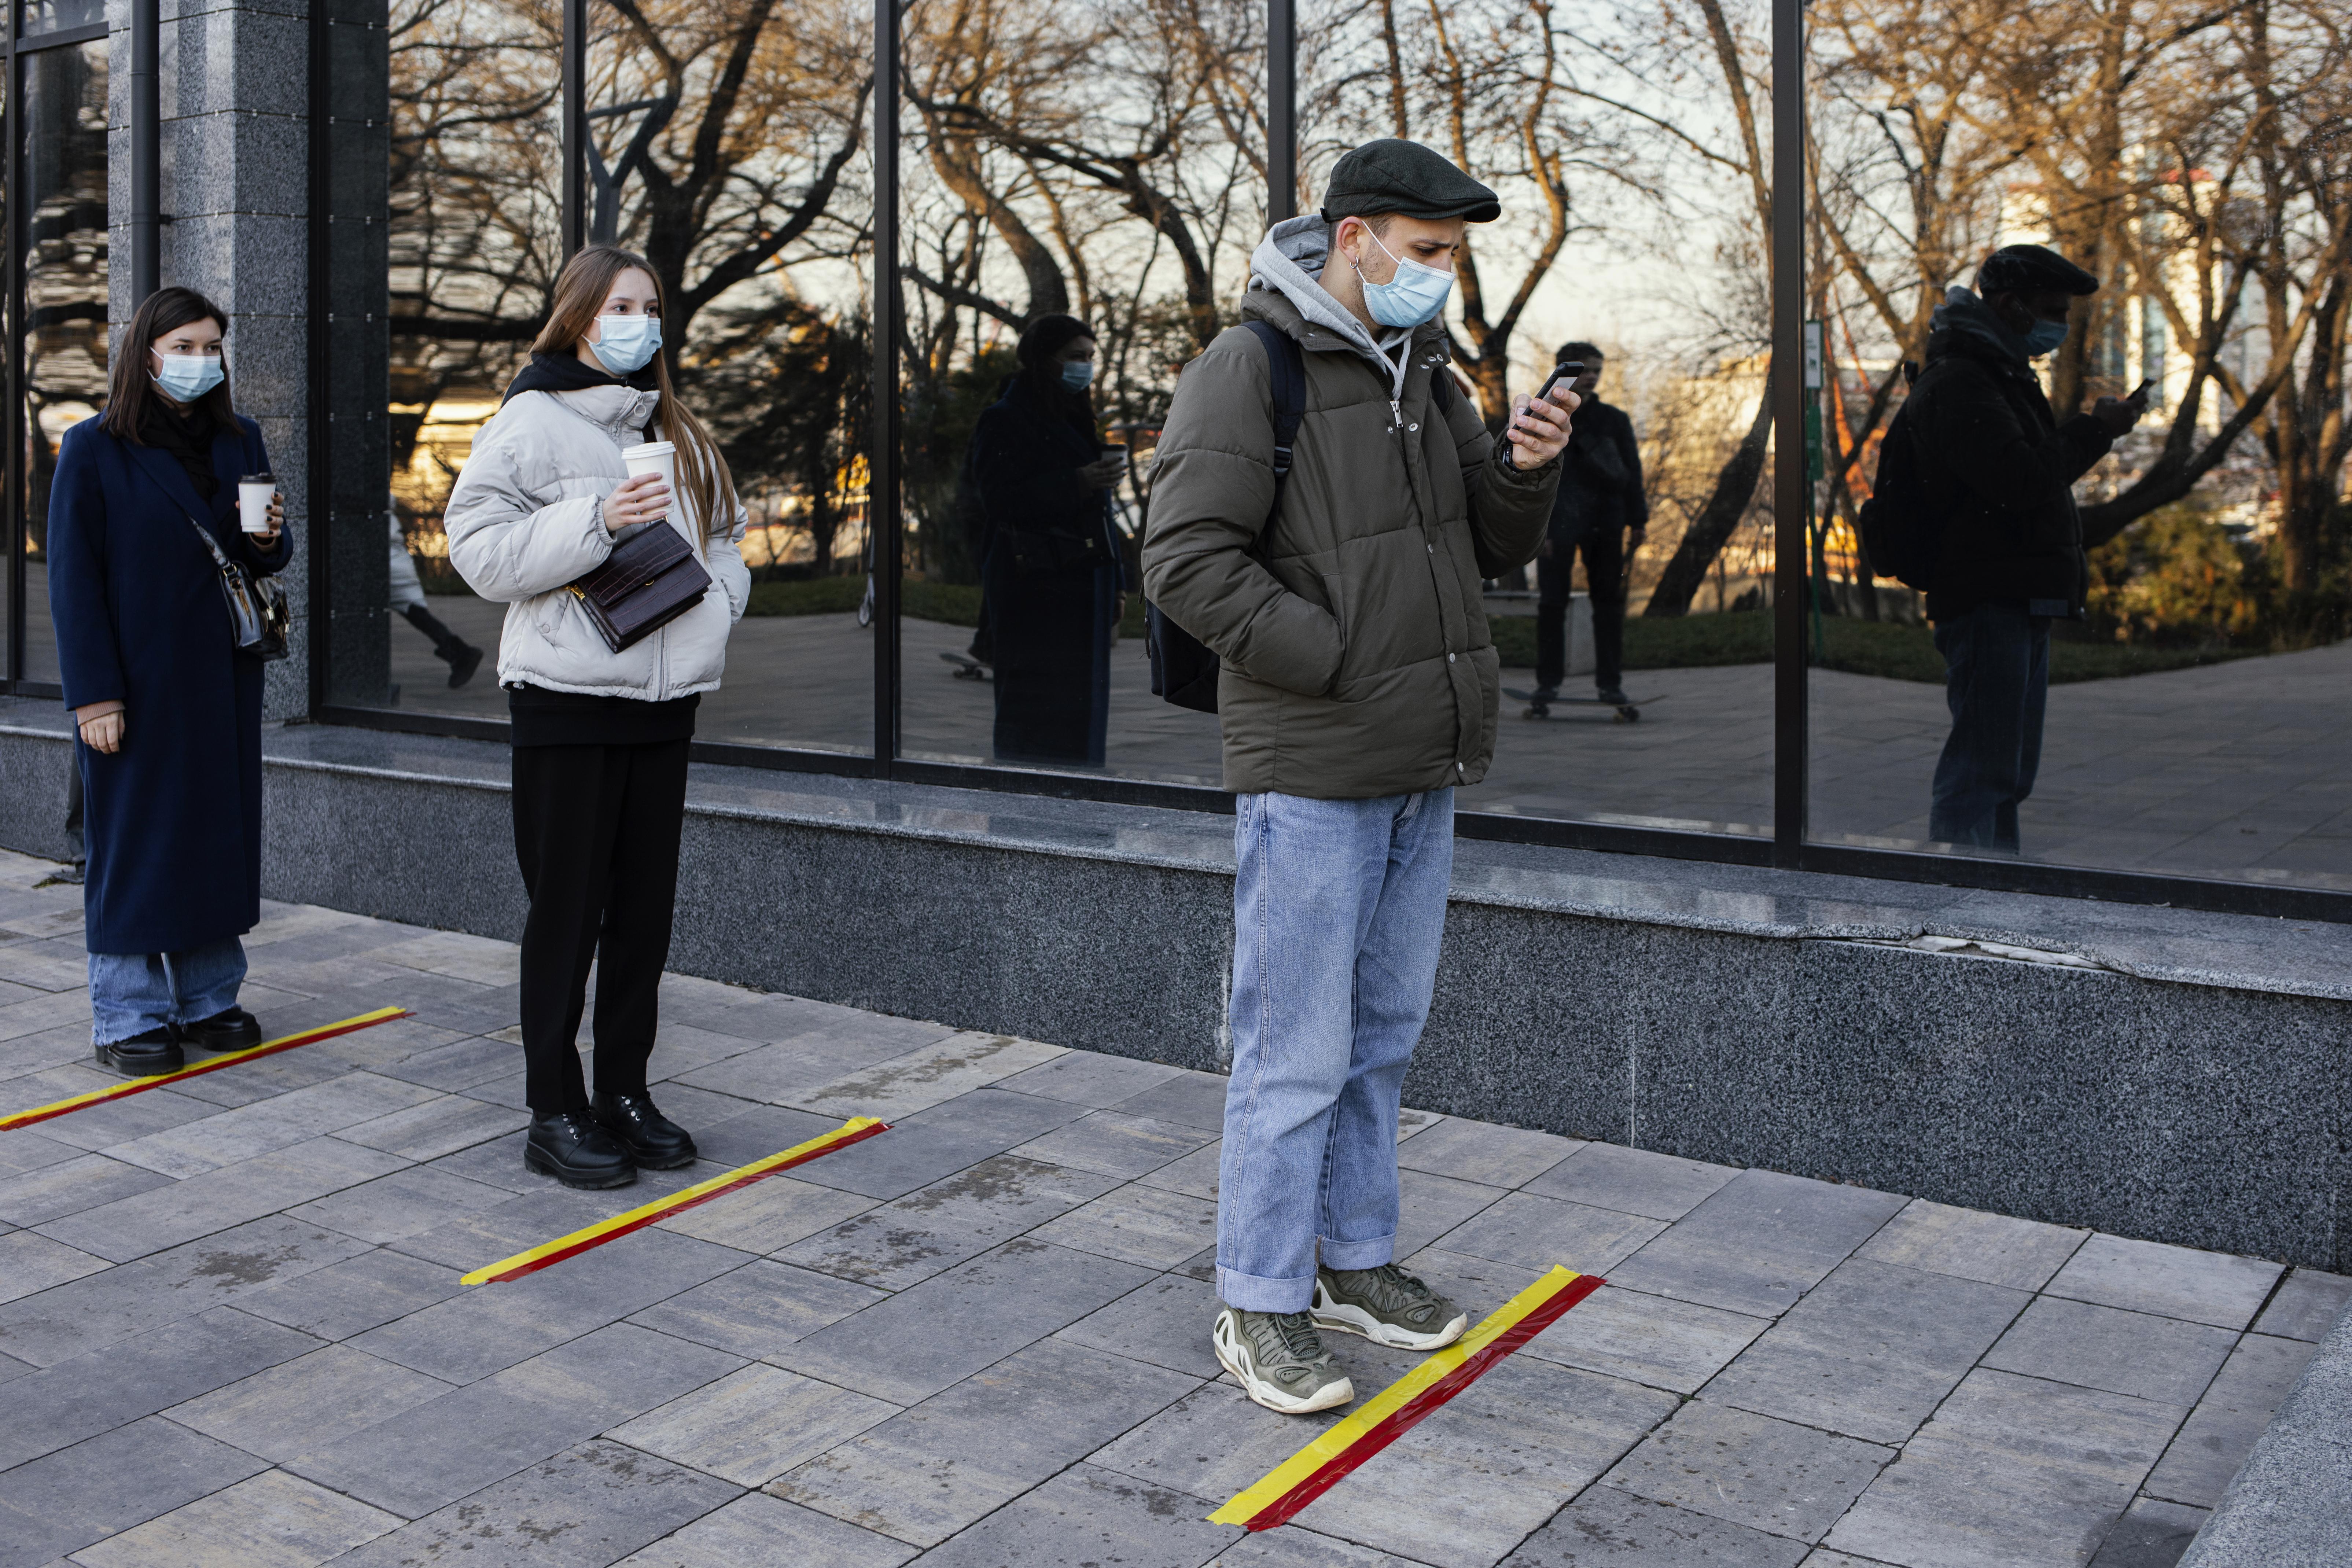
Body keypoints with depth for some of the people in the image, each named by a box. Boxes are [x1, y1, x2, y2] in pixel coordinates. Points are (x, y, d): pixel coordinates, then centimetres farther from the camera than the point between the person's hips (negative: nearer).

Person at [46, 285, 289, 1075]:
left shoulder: (239, 441, 9)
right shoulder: (93, 449, -5)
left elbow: (261, 559, 16)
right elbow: (72, 578, -8)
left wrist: (269, 541, -9)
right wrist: (94, 694, -14)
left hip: (222, 677, 5)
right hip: (135, 683, -5)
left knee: (220, 831, 9)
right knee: (132, 841, 0)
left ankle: (207, 997, 20)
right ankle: (126, 1017, 9)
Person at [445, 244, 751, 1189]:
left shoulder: (679, 435, 16)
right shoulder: (531, 422, -4)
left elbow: (724, 536, 23)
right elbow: (479, 549, -12)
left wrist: (716, 600, 3)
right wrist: (596, 520, -21)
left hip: (665, 696, 6)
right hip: (567, 696, -6)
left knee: (645, 906, 11)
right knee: (567, 909, -1)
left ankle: (624, 1092, 22)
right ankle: (555, 1113, 9)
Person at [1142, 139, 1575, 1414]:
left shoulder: (1422, 371, 15)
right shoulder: (1248, 371, -10)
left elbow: (1496, 547, 17)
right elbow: (1187, 563, -18)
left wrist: (1525, 470, -4)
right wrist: (1341, 665, -19)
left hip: (1423, 770, 8)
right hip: (1311, 772, -8)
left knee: (1383, 1034, 16)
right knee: (1296, 1055, -2)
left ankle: (1353, 1261, 31)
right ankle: (1259, 1307, 12)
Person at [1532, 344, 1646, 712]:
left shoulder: (1614, 419, 13)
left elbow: (1632, 471, 13)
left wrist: (1638, 520, 6)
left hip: (1605, 522, 2)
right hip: (1558, 522, -2)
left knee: (1609, 599, 2)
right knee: (1552, 602, -3)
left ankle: (1609, 682, 7)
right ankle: (1548, 681, 5)